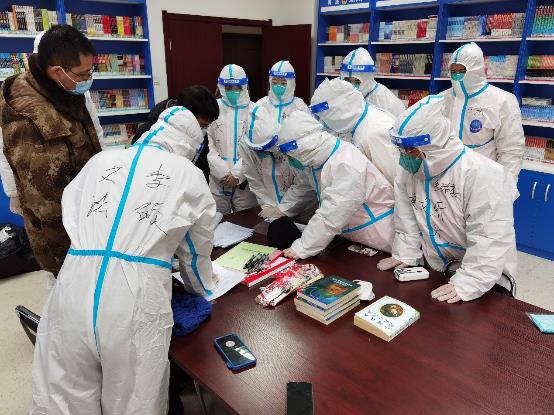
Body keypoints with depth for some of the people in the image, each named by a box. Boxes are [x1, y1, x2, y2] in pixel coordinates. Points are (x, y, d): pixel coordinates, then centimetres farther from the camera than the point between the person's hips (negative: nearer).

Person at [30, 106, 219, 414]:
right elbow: (196, 253, 18)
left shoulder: (99, 161, 17)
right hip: (136, 300, -3)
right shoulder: (190, 176, 10)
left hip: (74, 292, 3)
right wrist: (204, 288, 39)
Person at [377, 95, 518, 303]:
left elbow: (489, 238, -29)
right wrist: (405, 254, -4)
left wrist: (466, 284, -31)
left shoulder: (483, 175, -28)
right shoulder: (409, 170, -7)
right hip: (436, 269, 5)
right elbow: (407, 219, 2)